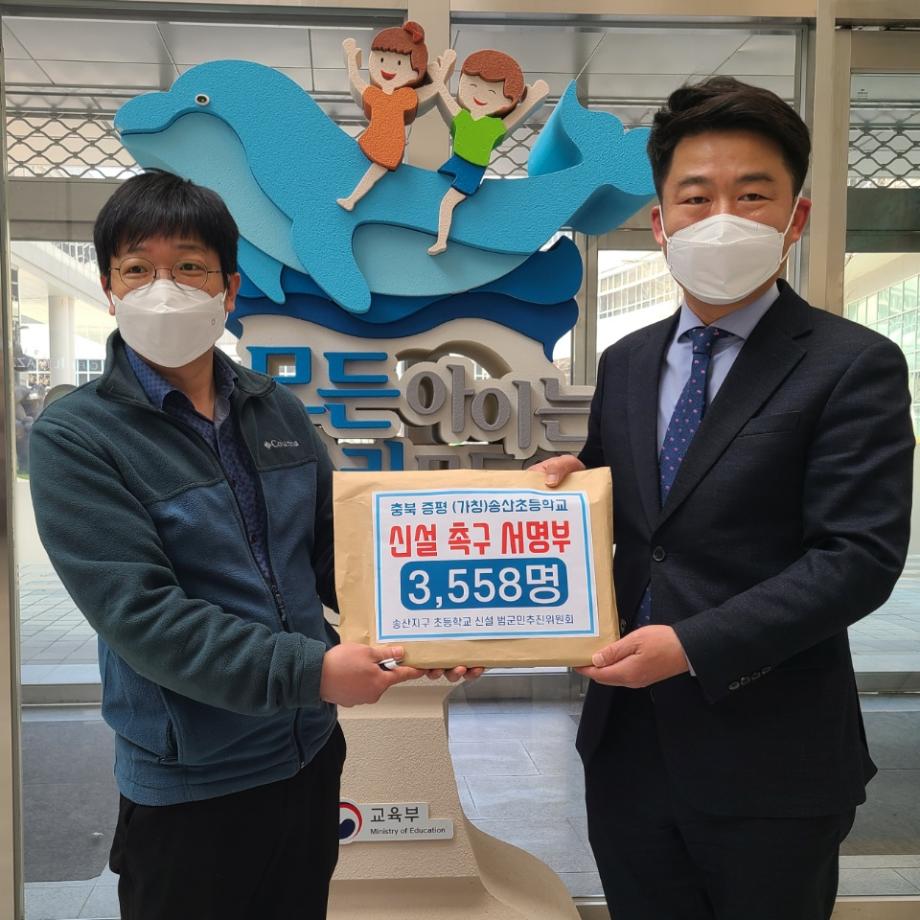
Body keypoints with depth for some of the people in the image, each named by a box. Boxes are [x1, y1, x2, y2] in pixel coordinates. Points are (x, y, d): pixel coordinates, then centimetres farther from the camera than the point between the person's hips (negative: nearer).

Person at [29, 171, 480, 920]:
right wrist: (307, 671, -27)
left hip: (312, 754, 5)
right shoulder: (75, 438, -14)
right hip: (188, 787, -5)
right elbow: (141, 614, -22)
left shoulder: (280, 412, 2)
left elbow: (333, 559, 7)